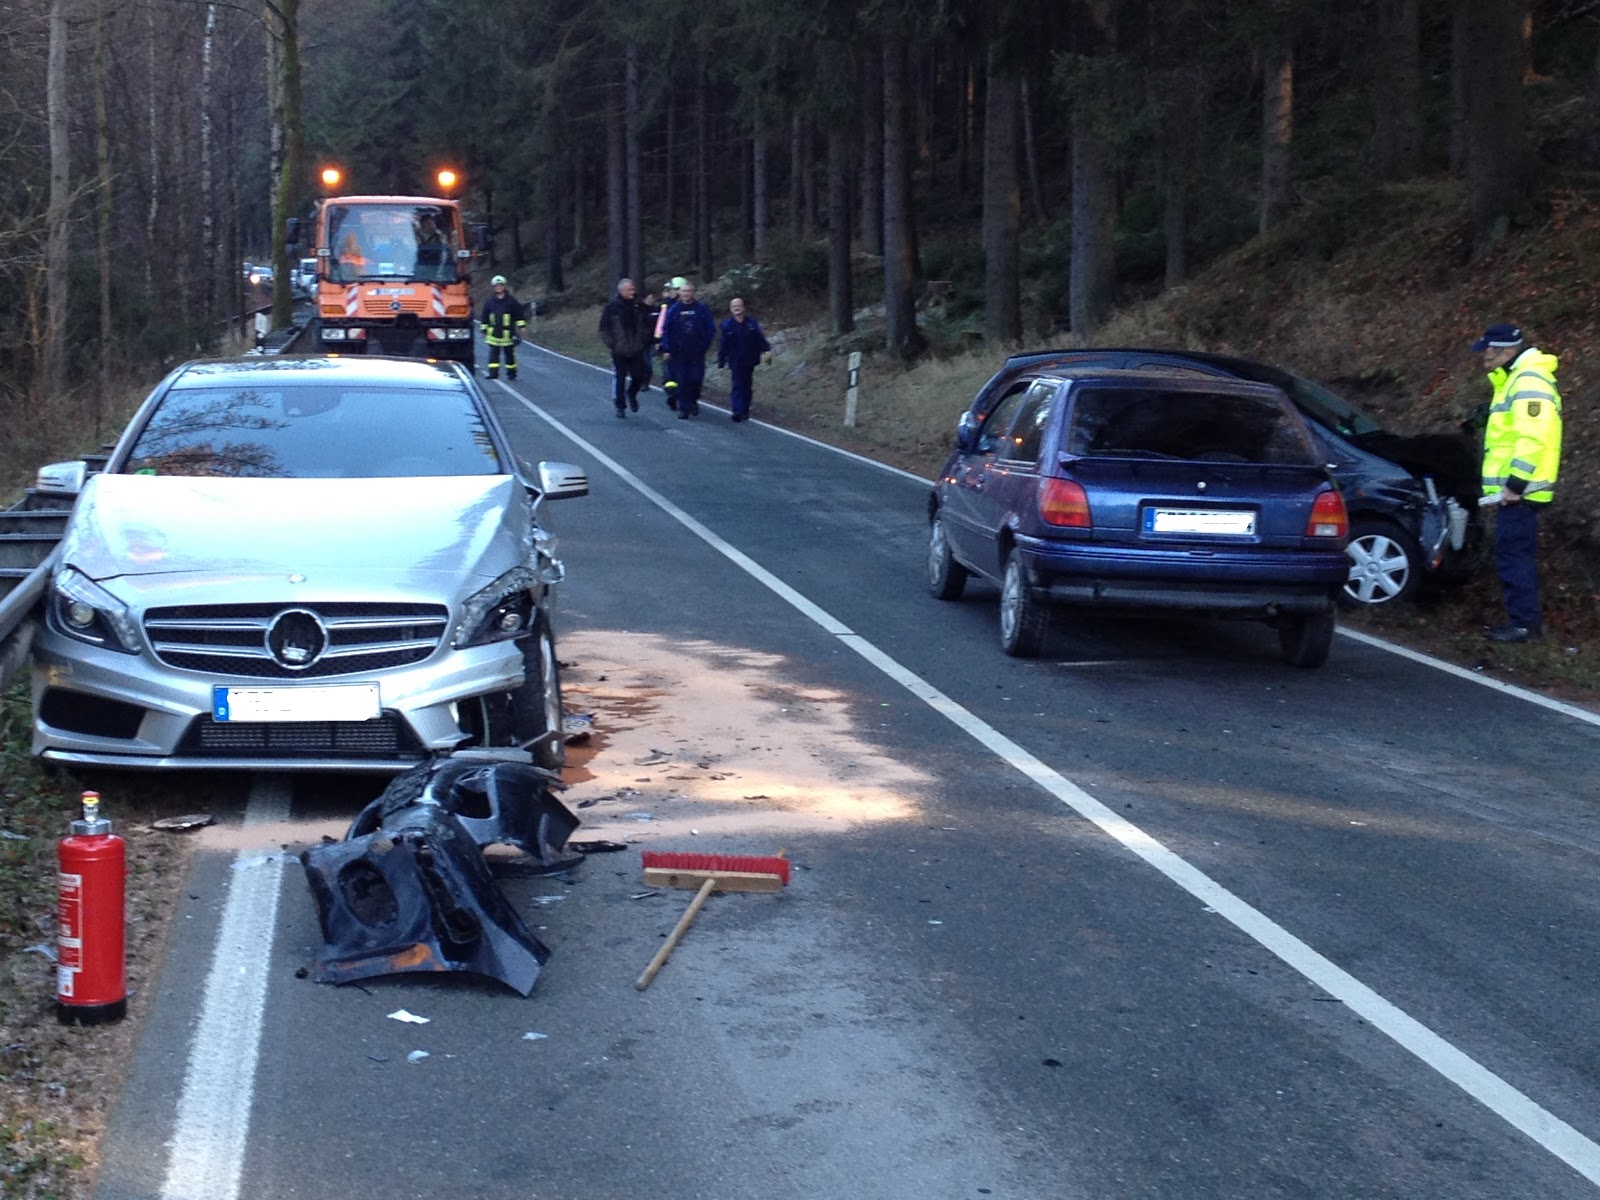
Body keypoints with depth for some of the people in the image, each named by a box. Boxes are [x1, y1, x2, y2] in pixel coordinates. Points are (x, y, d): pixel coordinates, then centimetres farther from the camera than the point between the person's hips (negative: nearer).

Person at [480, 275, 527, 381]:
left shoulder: (511, 301, 2)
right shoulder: (489, 302, 8)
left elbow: (520, 314, 6)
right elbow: (484, 317, 15)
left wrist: (521, 326, -2)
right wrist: (484, 329, 13)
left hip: (507, 333, -2)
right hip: (493, 333, 2)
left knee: (509, 354, 6)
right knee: (494, 354, -5)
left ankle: (511, 372, 17)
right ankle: (493, 373, -5)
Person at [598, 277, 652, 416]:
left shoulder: (639, 306, 4)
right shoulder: (612, 307, -5)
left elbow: (646, 325, 15)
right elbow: (604, 328, -1)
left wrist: (645, 341, 5)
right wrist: (611, 343, -7)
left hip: (636, 351, 3)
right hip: (620, 351, -3)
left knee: (640, 376, 3)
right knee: (620, 378, 1)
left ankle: (632, 394, 33)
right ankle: (620, 406, 10)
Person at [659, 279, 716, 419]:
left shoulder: (702, 309, 0)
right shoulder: (673, 309, 0)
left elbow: (711, 329, 4)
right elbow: (665, 330, 1)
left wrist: (705, 344, -2)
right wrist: (666, 349, -5)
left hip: (697, 353, 0)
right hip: (678, 353, 0)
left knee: (696, 379, -2)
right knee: (682, 381, 1)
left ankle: (693, 401, 22)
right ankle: (683, 408, 8)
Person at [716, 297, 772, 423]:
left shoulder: (752, 322, 1)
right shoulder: (727, 325, -5)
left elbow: (760, 338, 3)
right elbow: (723, 345, -2)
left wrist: (766, 350, -10)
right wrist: (721, 362, -2)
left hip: (750, 360, 3)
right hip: (736, 362, -3)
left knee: (747, 386, 11)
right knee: (738, 385, -11)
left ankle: (745, 410, 21)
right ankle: (738, 411, -17)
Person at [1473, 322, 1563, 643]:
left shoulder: (1529, 382, -15)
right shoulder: (1516, 380, 20)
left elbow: (1532, 438, -24)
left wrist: (1516, 482, -24)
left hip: (1518, 490, -11)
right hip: (1514, 489, 11)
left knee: (1513, 555, -10)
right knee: (1516, 555, 13)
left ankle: (1524, 624, -8)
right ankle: (1526, 620, 18)